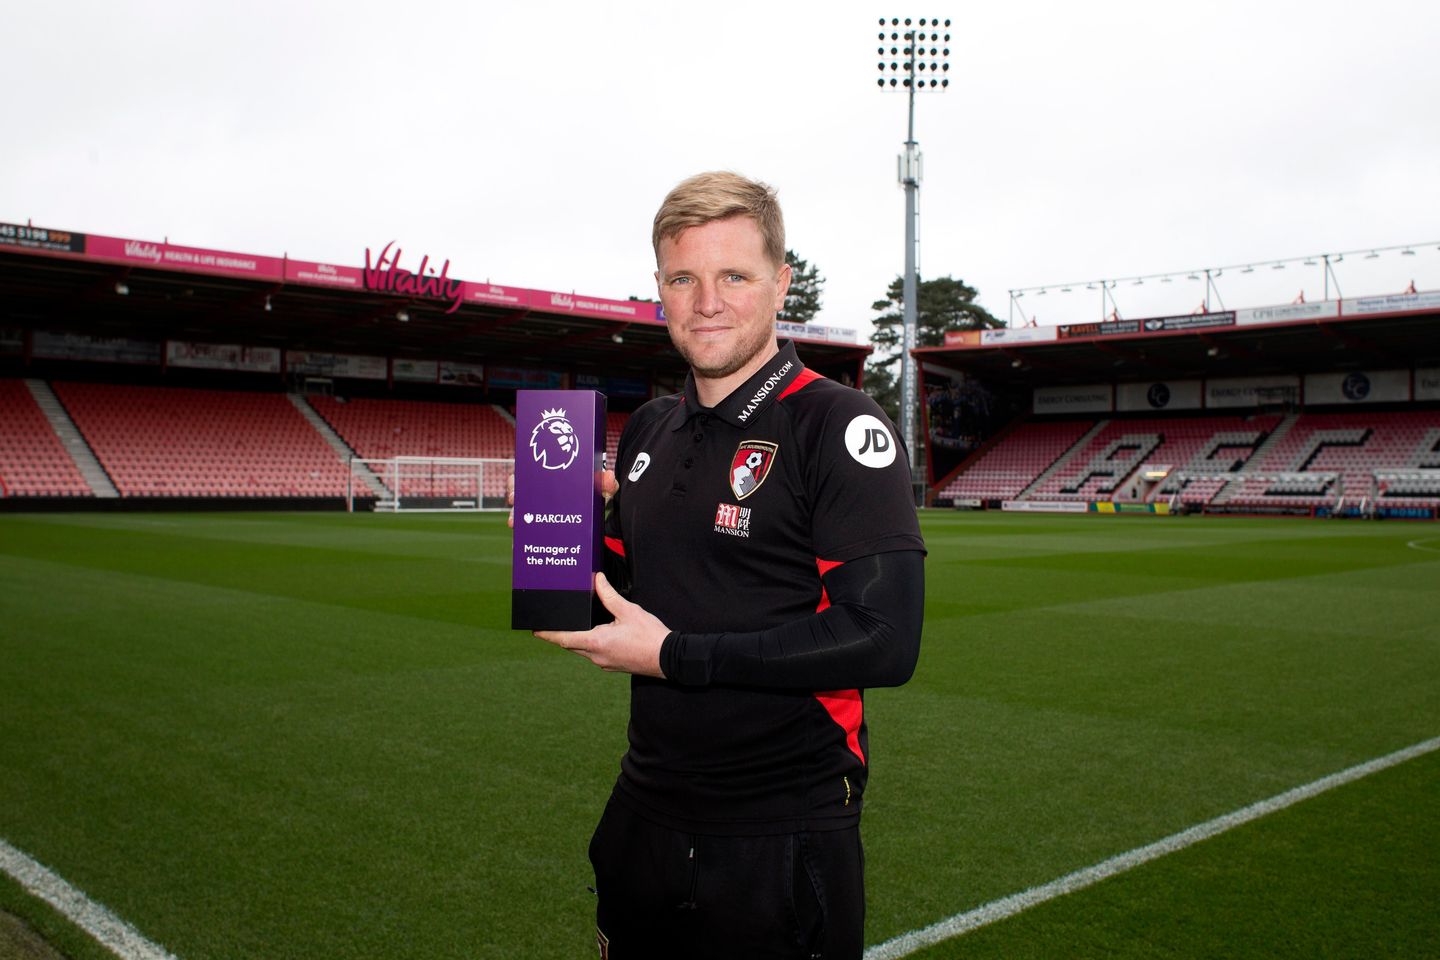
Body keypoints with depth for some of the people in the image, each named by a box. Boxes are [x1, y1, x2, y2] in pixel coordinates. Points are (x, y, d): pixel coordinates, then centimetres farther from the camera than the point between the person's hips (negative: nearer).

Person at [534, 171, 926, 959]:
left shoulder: (838, 425, -14)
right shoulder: (647, 431, 8)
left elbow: (884, 642, -22)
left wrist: (673, 656, -19)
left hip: (783, 842, -6)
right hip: (645, 817, 7)